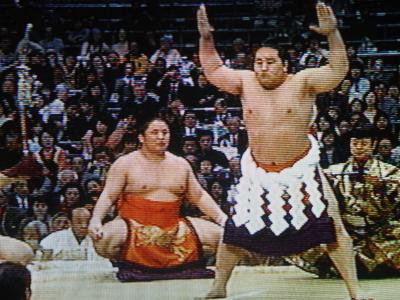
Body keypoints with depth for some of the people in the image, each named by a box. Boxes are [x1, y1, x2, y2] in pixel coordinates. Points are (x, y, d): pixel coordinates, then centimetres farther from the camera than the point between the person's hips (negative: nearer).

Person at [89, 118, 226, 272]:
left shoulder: (181, 164, 12)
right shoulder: (125, 163, -2)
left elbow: (199, 197, 17)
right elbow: (108, 197, -7)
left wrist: (222, 218, 5)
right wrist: (96, 220, -25)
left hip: (174, 228, 4)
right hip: (135, 228, -4)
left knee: (219, 234, -10)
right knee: (103, 239, -34)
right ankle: (126, 260, -1)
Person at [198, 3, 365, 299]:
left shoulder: (302, 82, -12)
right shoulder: (246, 82, -3)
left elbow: (338, 71, -22)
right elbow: (213, 70, 4)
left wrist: (332, 34, -36)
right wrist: (206, 38, -10)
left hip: (301, 171, -2)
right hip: (258, 173, 2)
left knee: (333, 228, -3)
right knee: (235, 233, 6)